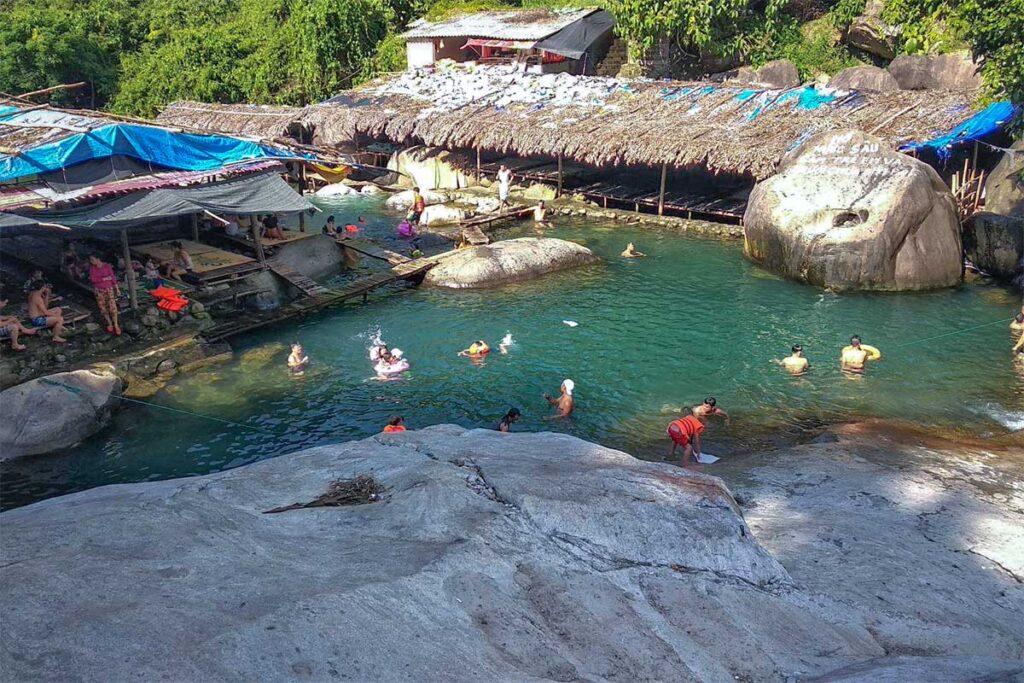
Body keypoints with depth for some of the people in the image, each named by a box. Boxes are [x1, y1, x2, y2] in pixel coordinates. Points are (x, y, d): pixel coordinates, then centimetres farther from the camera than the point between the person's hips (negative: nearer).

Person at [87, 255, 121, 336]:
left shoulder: (107, 266, -7)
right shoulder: (91, 268, -2)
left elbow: (113, 277, -4)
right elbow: (92, 279, -10)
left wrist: (117, 289, -3)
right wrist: (104, 278, -18)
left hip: (109, 289, -2)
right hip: (98, 290, 2)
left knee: (112, 307, -8)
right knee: (103, 308, 7)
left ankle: (116, 325, 0)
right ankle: (109, 324, 22)